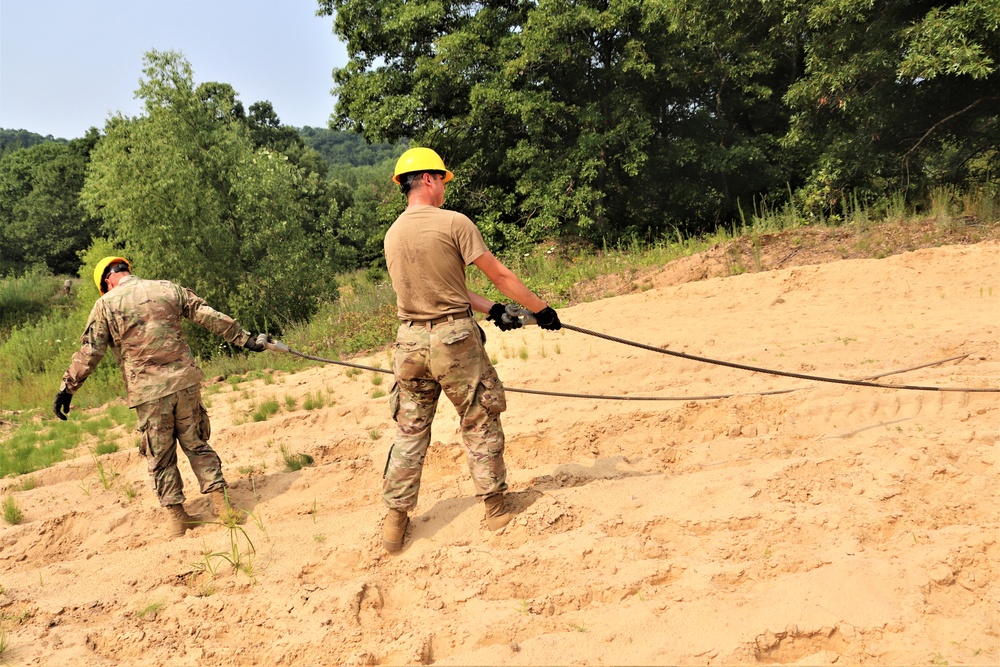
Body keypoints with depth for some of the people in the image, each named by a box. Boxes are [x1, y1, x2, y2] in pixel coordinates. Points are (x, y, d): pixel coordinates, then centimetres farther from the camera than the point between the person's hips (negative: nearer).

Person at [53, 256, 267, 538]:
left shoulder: (106, 305, 1)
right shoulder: (169, 289, 7)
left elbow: (88, 352, -1)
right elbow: (211, 317, 9)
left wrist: (67, 389, 6)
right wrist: (245, 338, 15)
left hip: (147, 392, -2)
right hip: (185, 381, 2)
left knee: (160, 456, 11)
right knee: (197, 444, 14)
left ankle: (176, 516, 16)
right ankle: (221, 502, 11)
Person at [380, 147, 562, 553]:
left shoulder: (392, 235, 9)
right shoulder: (453, 223, -10)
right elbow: (500, 275, -7)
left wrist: (491, 309, 13)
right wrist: (541, 309, 3)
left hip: (410, 339, 5)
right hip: (454, 337, -5)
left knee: (410, 429, 12)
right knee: (480, 421, 10)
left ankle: (395, 519, 15)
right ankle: (494, 507, 18)